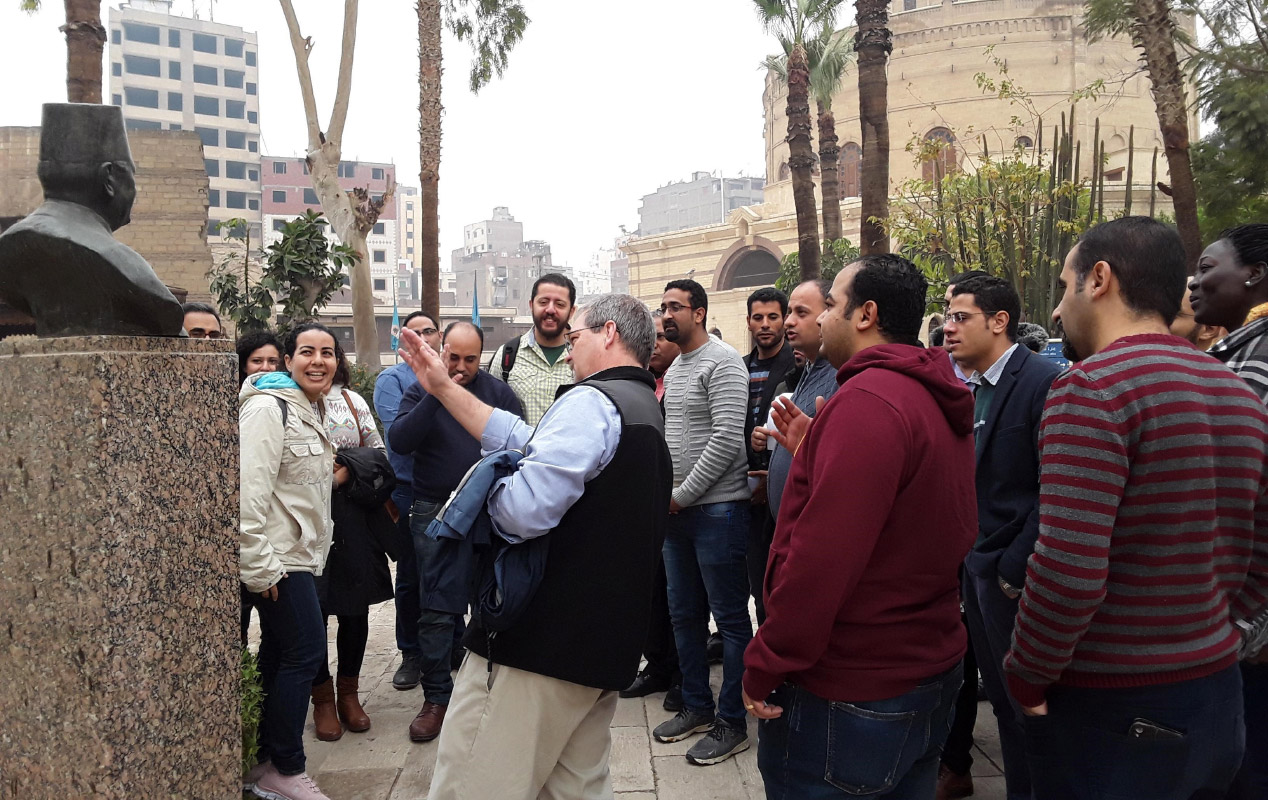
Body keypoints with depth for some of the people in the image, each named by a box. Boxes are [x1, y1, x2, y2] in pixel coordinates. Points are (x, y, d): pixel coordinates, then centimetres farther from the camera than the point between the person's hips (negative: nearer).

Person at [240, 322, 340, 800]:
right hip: (275, 557, -10)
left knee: (280, 654, 14)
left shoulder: (313, 409, 13)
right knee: (306, 650, -7)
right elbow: (250, 490, -22)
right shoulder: (269, 408, -16)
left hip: (298, 554, 10)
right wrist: (258, 566, -22)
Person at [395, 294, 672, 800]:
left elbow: (522, 510, -26)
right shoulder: (645, 410, 18)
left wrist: (482, 486, -4)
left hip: (536, 645, -10)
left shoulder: (591, 402, -14)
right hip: (604, 648, 10)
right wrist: (444, 389, 18)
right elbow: (527, 444, 18)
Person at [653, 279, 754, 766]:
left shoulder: (722, 363, -11)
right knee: (684, 612, 15)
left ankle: (732, 723, 12)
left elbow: (727, 439, -20)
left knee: (730, 617, 1)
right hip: (677, 509, 9)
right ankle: (697, 708, 29)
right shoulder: (673, 368, 16)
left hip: (717, 507, -9)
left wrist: (682, 494, -15)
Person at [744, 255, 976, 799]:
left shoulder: (867, 399, -22)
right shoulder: (938, 401, 10)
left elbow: (823, 555, -27)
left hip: (849, 697, -9)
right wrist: (812, 455, 8)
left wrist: (765, 666, -18)